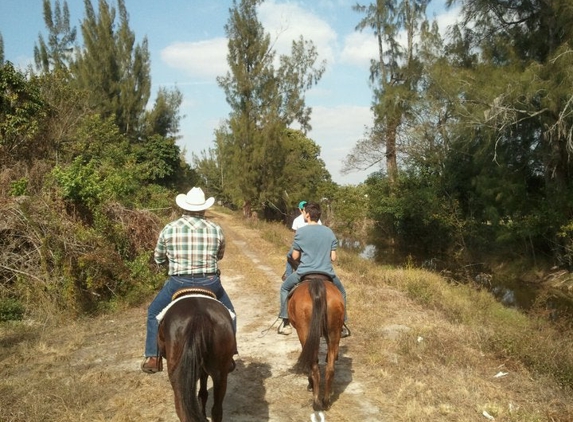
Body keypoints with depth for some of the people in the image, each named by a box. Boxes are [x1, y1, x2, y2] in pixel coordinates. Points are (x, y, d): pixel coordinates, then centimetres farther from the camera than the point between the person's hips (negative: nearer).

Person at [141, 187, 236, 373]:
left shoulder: (169, 229, -3)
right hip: (210, 283, 1)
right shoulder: (216, 229, -2)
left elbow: (158, 259, 9)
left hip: (178, 283, 0)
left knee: (154, 312, 24)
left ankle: (152, 358, 21)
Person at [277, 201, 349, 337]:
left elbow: (295, 256, 0)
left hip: (305, 272, -2)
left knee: (285, 288, 25)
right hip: (327, 273, 2)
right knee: (341, 292, 30)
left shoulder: (300, 232, -5)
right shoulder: (329, 232, 5)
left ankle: (286, 322, 20)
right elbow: (333, 257, 5)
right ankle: (342, 324, 25)